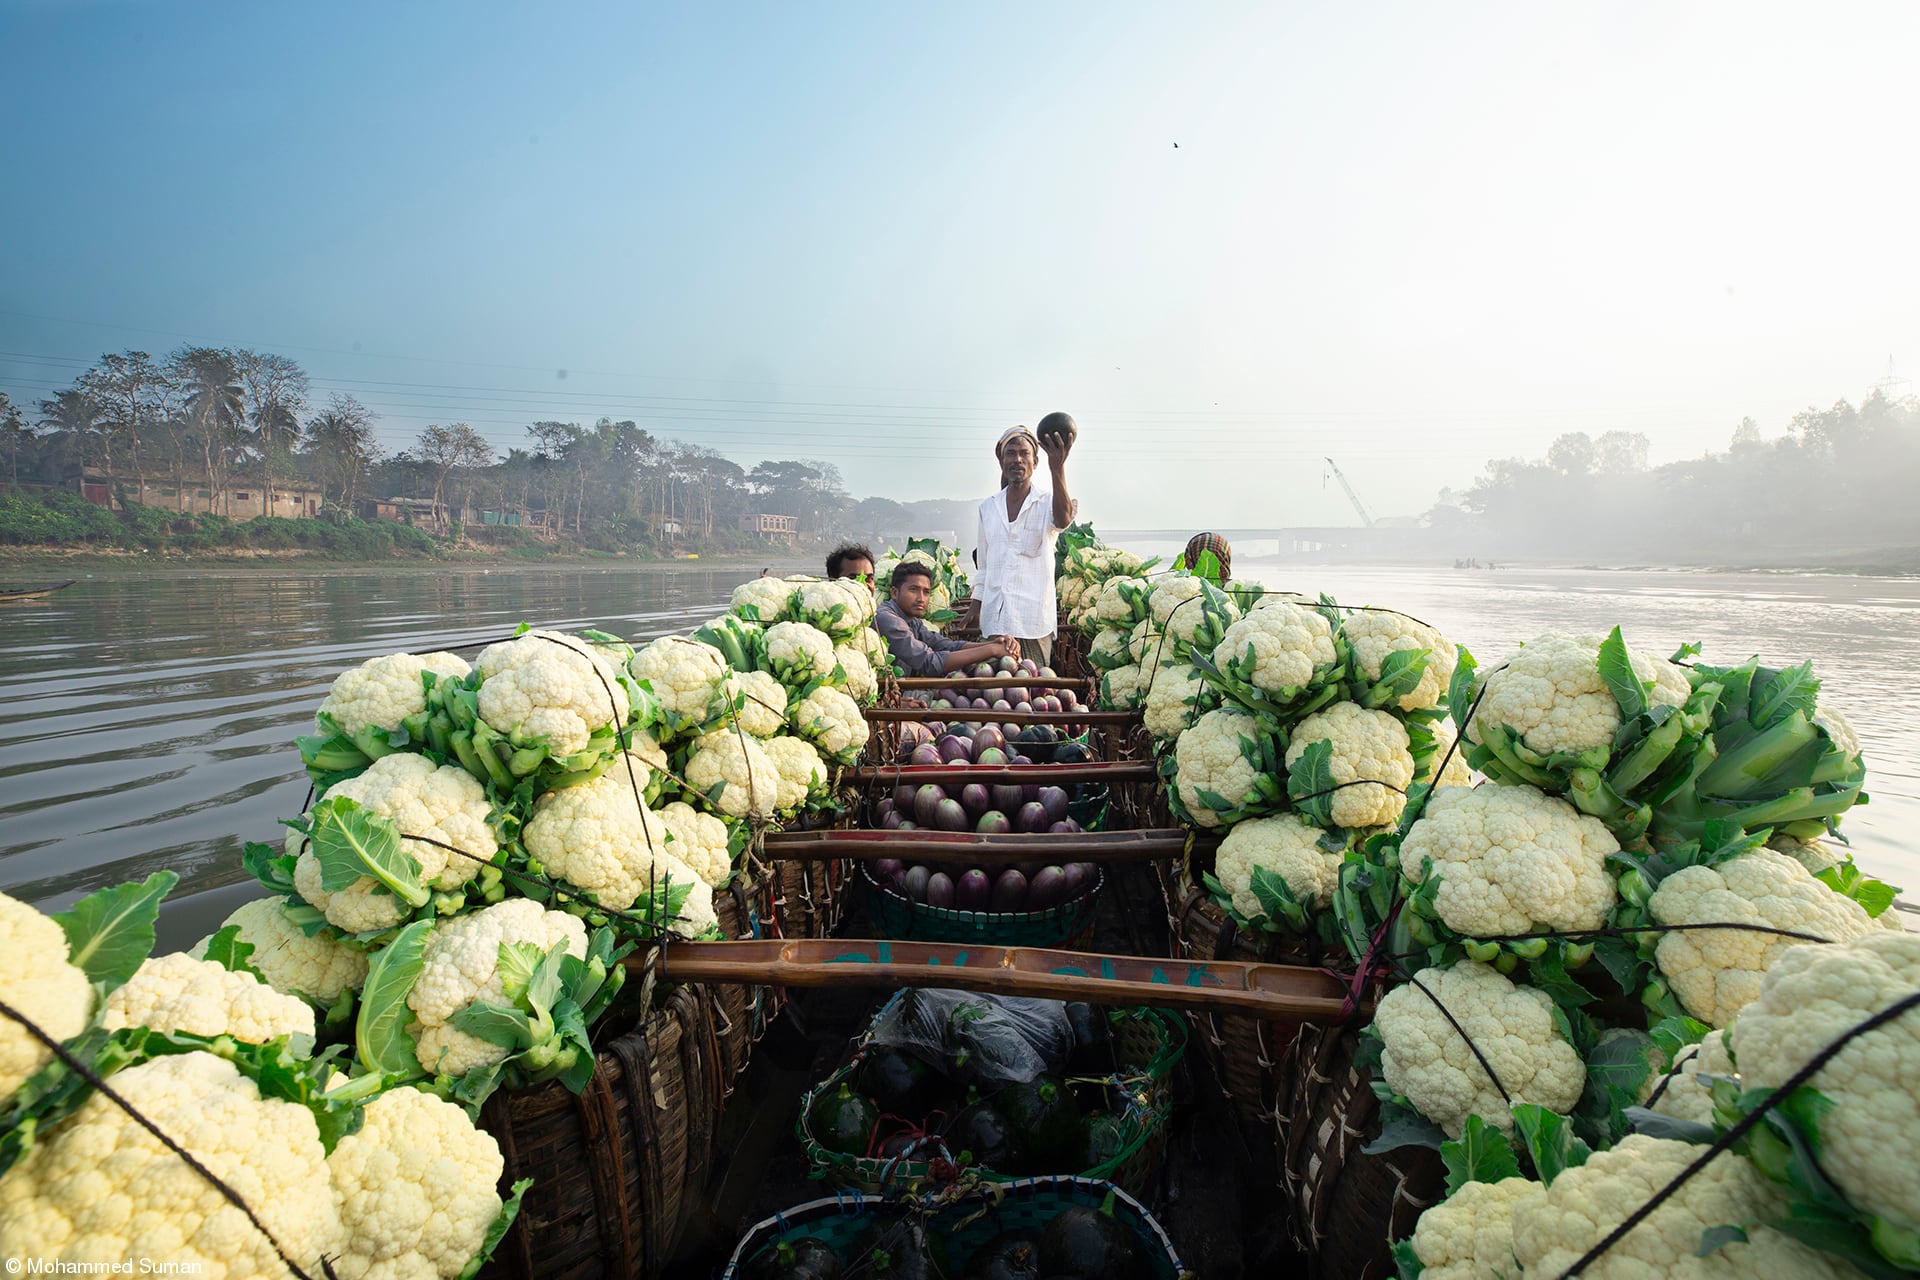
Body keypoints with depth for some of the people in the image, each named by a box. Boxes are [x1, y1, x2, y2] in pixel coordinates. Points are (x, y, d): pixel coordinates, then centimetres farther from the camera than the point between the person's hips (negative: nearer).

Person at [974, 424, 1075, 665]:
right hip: (994, 619, 4)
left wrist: (1057, 469, -40)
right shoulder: (988, 508, 13)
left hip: (1033, 619, -4)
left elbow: (1063, 519, -26)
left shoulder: (1046, 502, 0)